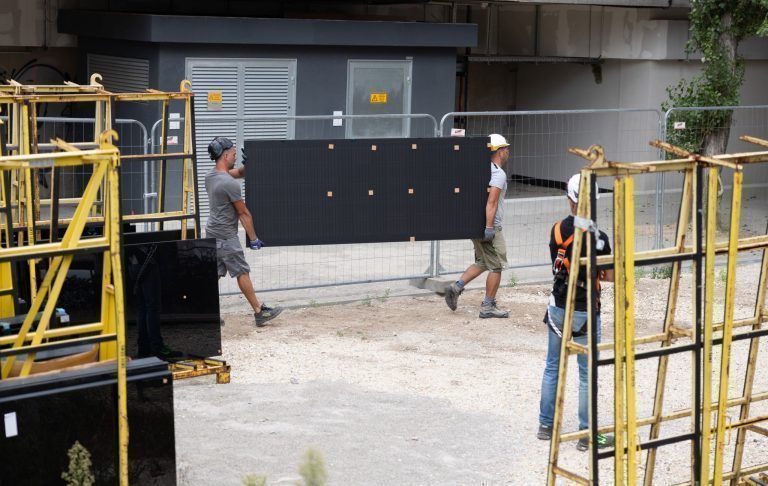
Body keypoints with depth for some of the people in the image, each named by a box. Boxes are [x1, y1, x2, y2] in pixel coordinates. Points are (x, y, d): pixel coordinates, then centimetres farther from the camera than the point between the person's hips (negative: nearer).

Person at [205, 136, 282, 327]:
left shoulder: (210, 175, 6)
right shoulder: (230, 183, -21)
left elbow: (240, 173, 20)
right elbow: (243, 213, -13)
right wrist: (253, 238, -6)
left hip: (212, 232, 9)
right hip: (226, 236, -9)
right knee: (242, 272, -1)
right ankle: (259, 312, 7)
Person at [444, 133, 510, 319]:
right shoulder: (499, 173, -14)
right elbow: (492, 201, -23)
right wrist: (489, 228, -26)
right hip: (490, 226, -9)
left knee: (482, 263, 20)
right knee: (496, 266, 2)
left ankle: (456, 287, 6)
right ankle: (488, 307, 5)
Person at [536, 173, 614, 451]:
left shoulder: (557, 230, -4)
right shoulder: (597, 238, -19)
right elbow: (610, 276, -11)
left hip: (558, 309, 5)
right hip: (584, 313, -4)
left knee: (552, 367, 18)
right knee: (587, 374, 5)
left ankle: (546, 425, 25)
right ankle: (587, 434, 11)